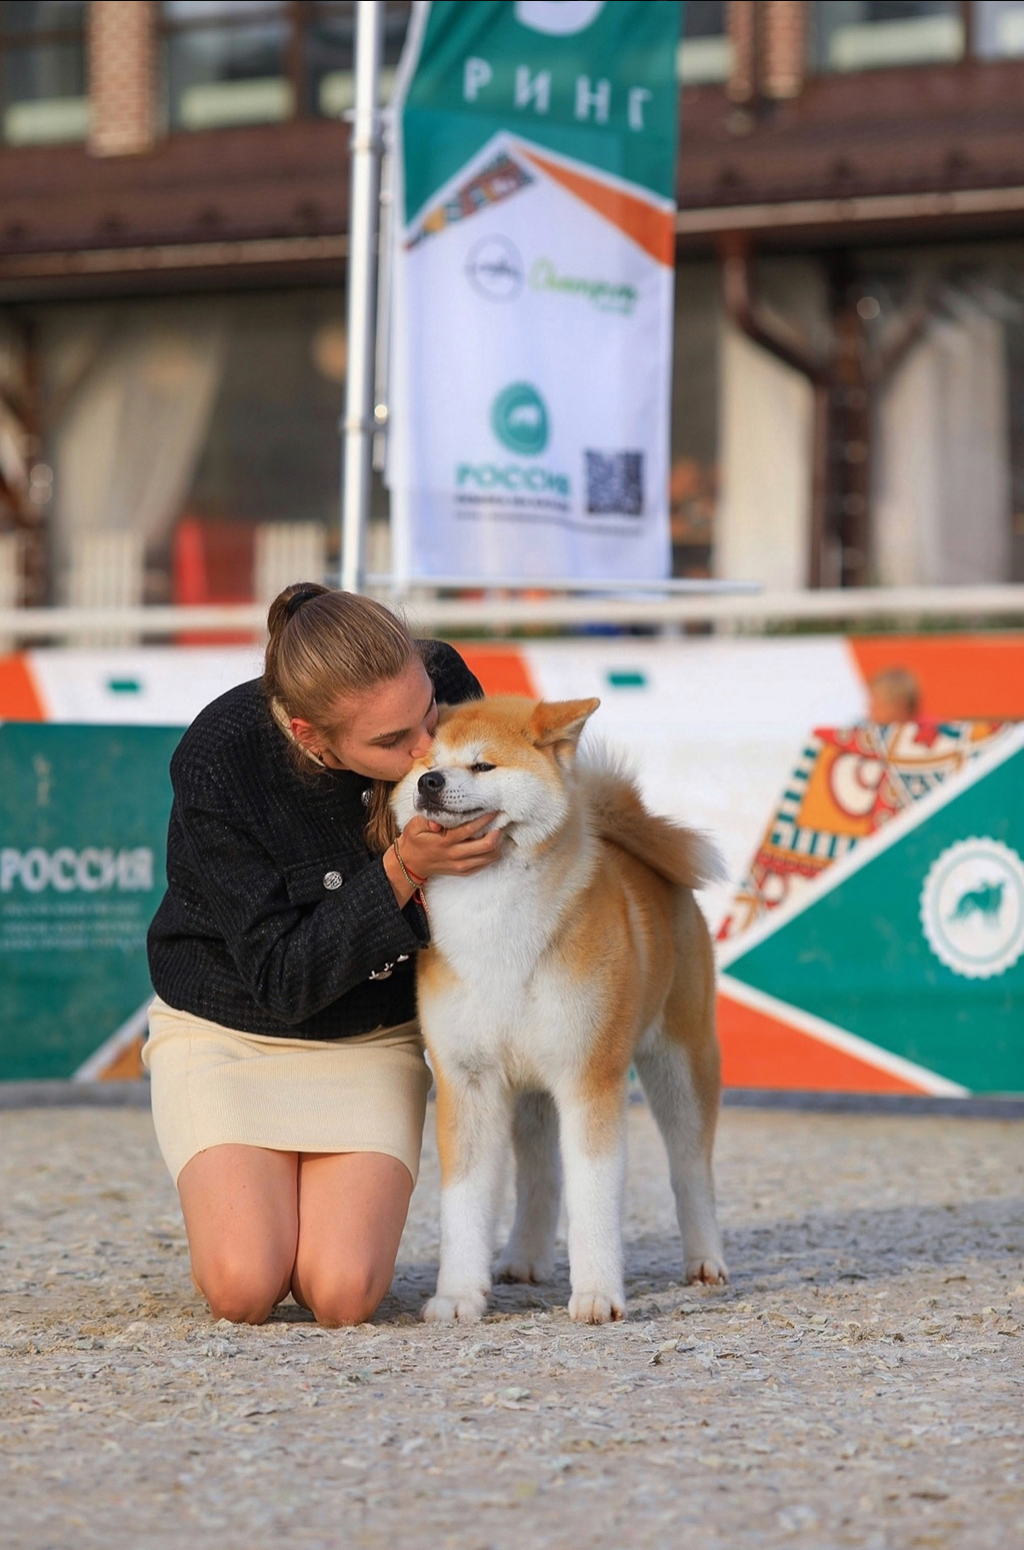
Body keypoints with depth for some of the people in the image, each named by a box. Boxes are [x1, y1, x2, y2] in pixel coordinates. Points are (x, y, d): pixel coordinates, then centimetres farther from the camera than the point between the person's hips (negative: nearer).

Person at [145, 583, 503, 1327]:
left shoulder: (438, 680, -19)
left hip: (372, 1042, 2)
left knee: (343, 1296, -19)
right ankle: (233, 1206, 14)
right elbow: (283, 979, -23)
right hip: (230, 1034, -2)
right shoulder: (217, 759, -27)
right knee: (244, 1290, -21)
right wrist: (401, 872, -36)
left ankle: (340, 1212, 16)